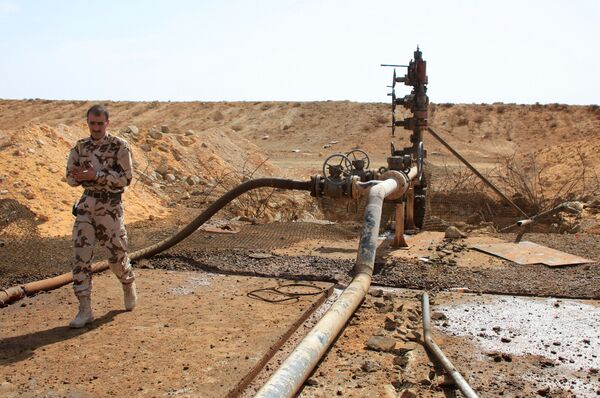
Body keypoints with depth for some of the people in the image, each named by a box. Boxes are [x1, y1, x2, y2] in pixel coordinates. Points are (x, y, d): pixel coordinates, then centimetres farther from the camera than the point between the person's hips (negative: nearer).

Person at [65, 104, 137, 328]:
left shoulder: (119, 146, -6)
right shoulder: (80, 147, 8)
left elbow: (125, 178, -13)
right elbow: (71, 177, 11)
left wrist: (96, 175, -22)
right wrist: (81, 176, -13)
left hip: (110, 207, -4)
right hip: (86, 205, 4)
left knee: (117, 256, 4)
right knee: (80, 256, -4)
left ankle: (129, 286, 36)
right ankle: (85, 310, 2)